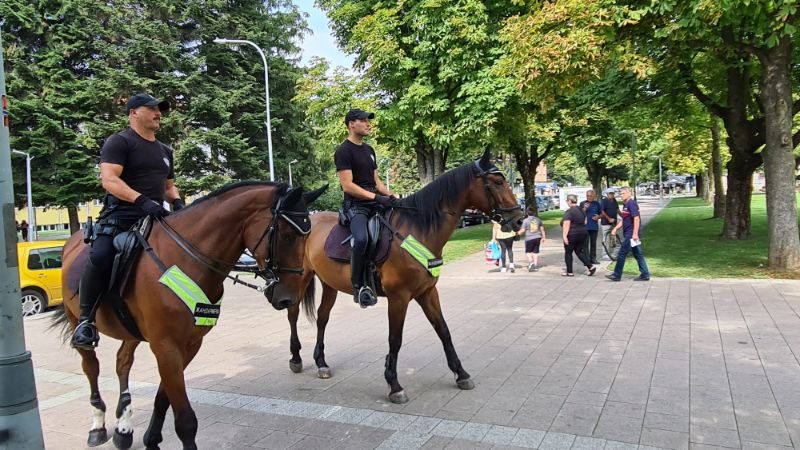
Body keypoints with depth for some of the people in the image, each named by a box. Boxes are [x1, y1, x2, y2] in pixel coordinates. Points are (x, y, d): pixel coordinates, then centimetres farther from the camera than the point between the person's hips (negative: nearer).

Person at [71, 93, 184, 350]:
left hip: (156, 216, 7)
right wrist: (142, 200, -27)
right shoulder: (120, 141, 0)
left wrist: (177, 202, 7)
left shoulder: (165, 151, 22)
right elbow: (109, 180, -14)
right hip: (122, 215, -7)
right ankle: (86, 320, -14)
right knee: (100, 256, -31)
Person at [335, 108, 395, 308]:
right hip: (355, 205, -8)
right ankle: (358, 285, -16)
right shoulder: (343, 151, -6)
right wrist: (377, 197, -20)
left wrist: (391, 196, 5)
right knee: (361, 239, -33)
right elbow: (347, 186, -15)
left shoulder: (369, 150, 20)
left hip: (375, 202, 9)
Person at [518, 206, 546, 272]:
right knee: (535, 252, 11)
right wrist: (543, 237, 22)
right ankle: (535, 265, 12)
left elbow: (523, 230, -9)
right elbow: (542, 229, 12)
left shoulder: (526, 220, -9)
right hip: (537, 238, 4)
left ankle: (531, 262, -15)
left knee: (528, 251, 8)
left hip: (529, 238, -4)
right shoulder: (538, 219, 6)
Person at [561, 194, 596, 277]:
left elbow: (566, 225, -22)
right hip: (583, 233, 8)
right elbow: (585, 222, 19)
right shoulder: (581, 210, 12)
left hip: (572, 235, -8)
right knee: (579, 252, 15)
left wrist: (564, 236, -23)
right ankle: (591, 266, 3)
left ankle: (569, 272, 9)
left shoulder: (569, 211, -14)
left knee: (568, 253, 5)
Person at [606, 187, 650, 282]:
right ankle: (645, 275, 15)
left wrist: (635, 233, -25)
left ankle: (617, 275, 2)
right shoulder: (625, 205, 16)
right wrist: (616, 228, 11)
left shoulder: (632, 203, -13)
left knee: (622, 253, -5)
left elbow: (636, 218, -21)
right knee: (638, 254, 11)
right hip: (628, 234, 10)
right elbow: (624, 220, 24)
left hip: (631, 234, -10)